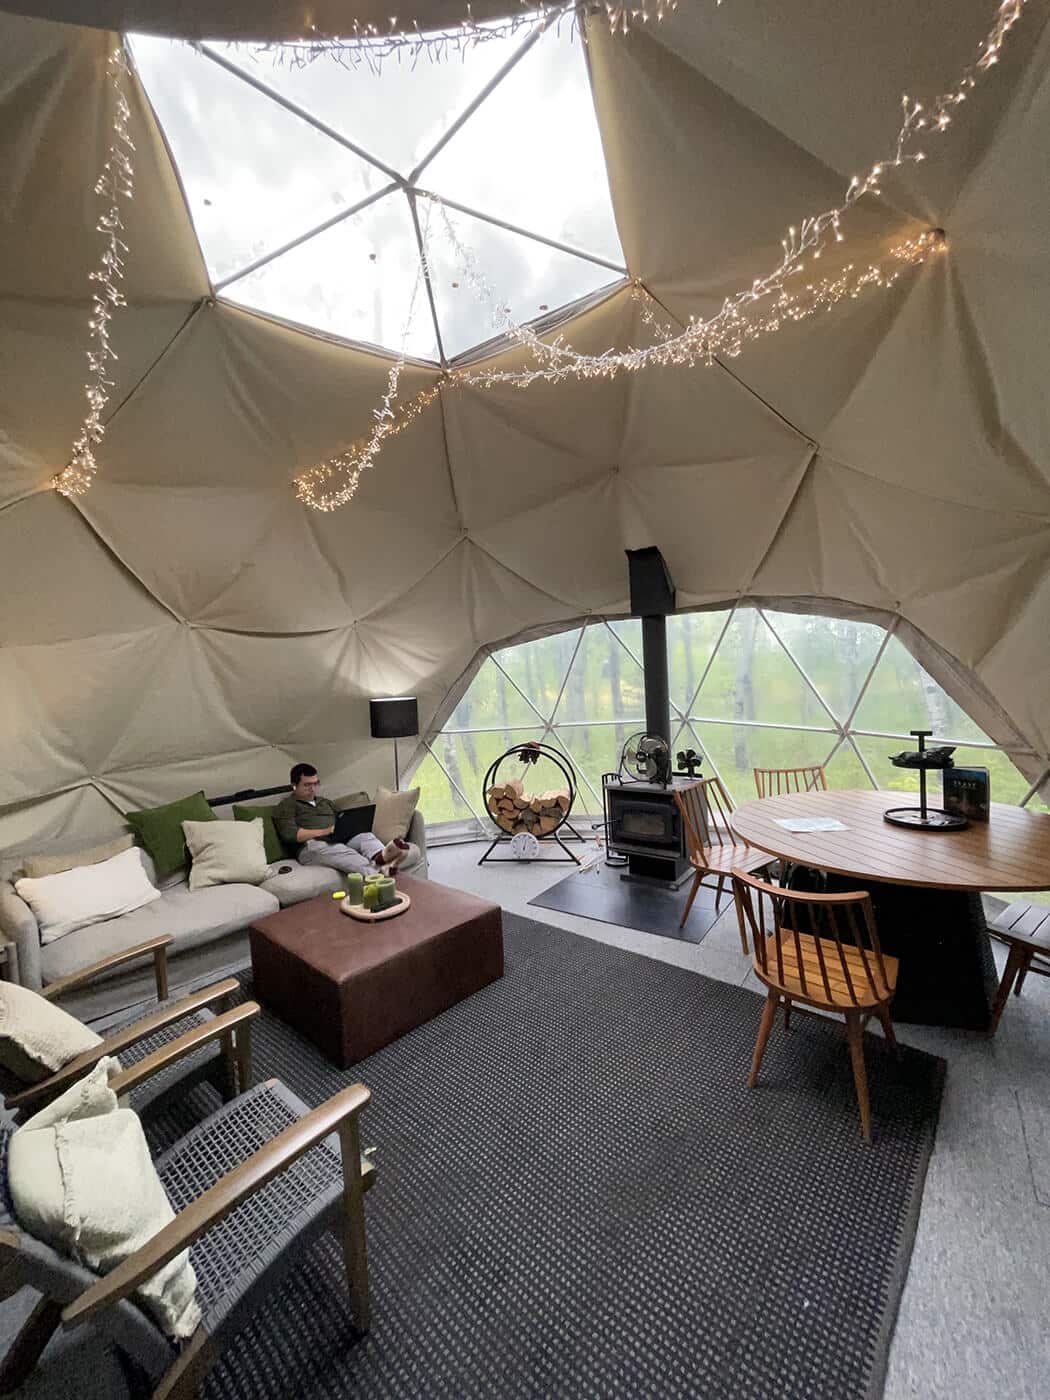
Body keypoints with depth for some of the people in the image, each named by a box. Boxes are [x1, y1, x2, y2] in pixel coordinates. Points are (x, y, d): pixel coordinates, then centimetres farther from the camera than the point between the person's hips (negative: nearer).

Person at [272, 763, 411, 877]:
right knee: (340, 850, -38)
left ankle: (381, 856, -63)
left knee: (365, 835, -27)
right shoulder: (286, 806, 11)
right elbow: (289, 834, -7)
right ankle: (377, 873, -66)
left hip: (339, 840, 6)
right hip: (311, 846, -5)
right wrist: (324, 832, -15)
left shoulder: (324, 802, 32)